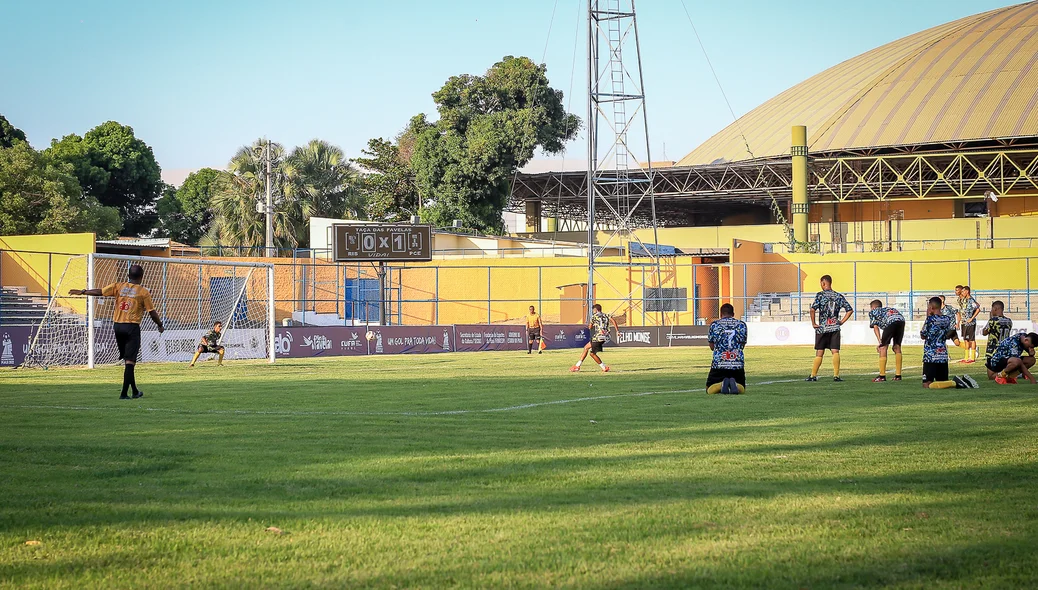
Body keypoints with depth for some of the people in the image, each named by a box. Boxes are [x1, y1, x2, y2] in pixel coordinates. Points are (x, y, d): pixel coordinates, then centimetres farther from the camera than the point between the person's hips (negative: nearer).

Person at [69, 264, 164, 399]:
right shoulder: (144, 292, -3)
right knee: (130, 361, -4)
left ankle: (135, 391, 24)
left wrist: (82, 291, 9)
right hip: (132, 327, -5)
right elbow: (152, 312, -2)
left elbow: (100, 292, -1)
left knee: (127, 360, 15)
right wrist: (160, 325, 12)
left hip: (117, 326, 5)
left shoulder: (118, 286, 5)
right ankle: (124, 393, -11)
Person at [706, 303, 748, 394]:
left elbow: (712, 347, 11)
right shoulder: (742, 325, 8)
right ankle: (734, 383, -17)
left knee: (710, 390, 12)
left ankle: (722, 384, -20)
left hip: (719, 364, -1)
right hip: (738, 364, 1)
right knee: (741, 389, 18)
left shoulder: (714, 325, 4)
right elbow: (742, 345, 13)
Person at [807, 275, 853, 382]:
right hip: (835, 328, 2)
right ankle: (836, 375, -11)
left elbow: (813, 309, -17)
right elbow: (850, 310, 4)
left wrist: (813, 323, -6)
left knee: (819, 353, 6)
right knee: (835, 352, -1)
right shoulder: (839, 296, 6)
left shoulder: (820, 295, -6)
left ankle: (813, 375, 13)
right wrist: (842, 321, 8)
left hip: (822, 328, -2)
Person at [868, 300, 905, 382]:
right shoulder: (887, 309, 42)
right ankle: (898, 375, 20)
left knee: (883, 348, 5)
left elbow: (875, 327, 14)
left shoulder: (872, 312, 27)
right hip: (901, 320, 5)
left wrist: (880, 342, 6)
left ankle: (882, 376, 3)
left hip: (890, 322, -5)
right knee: (897, 347, 19)